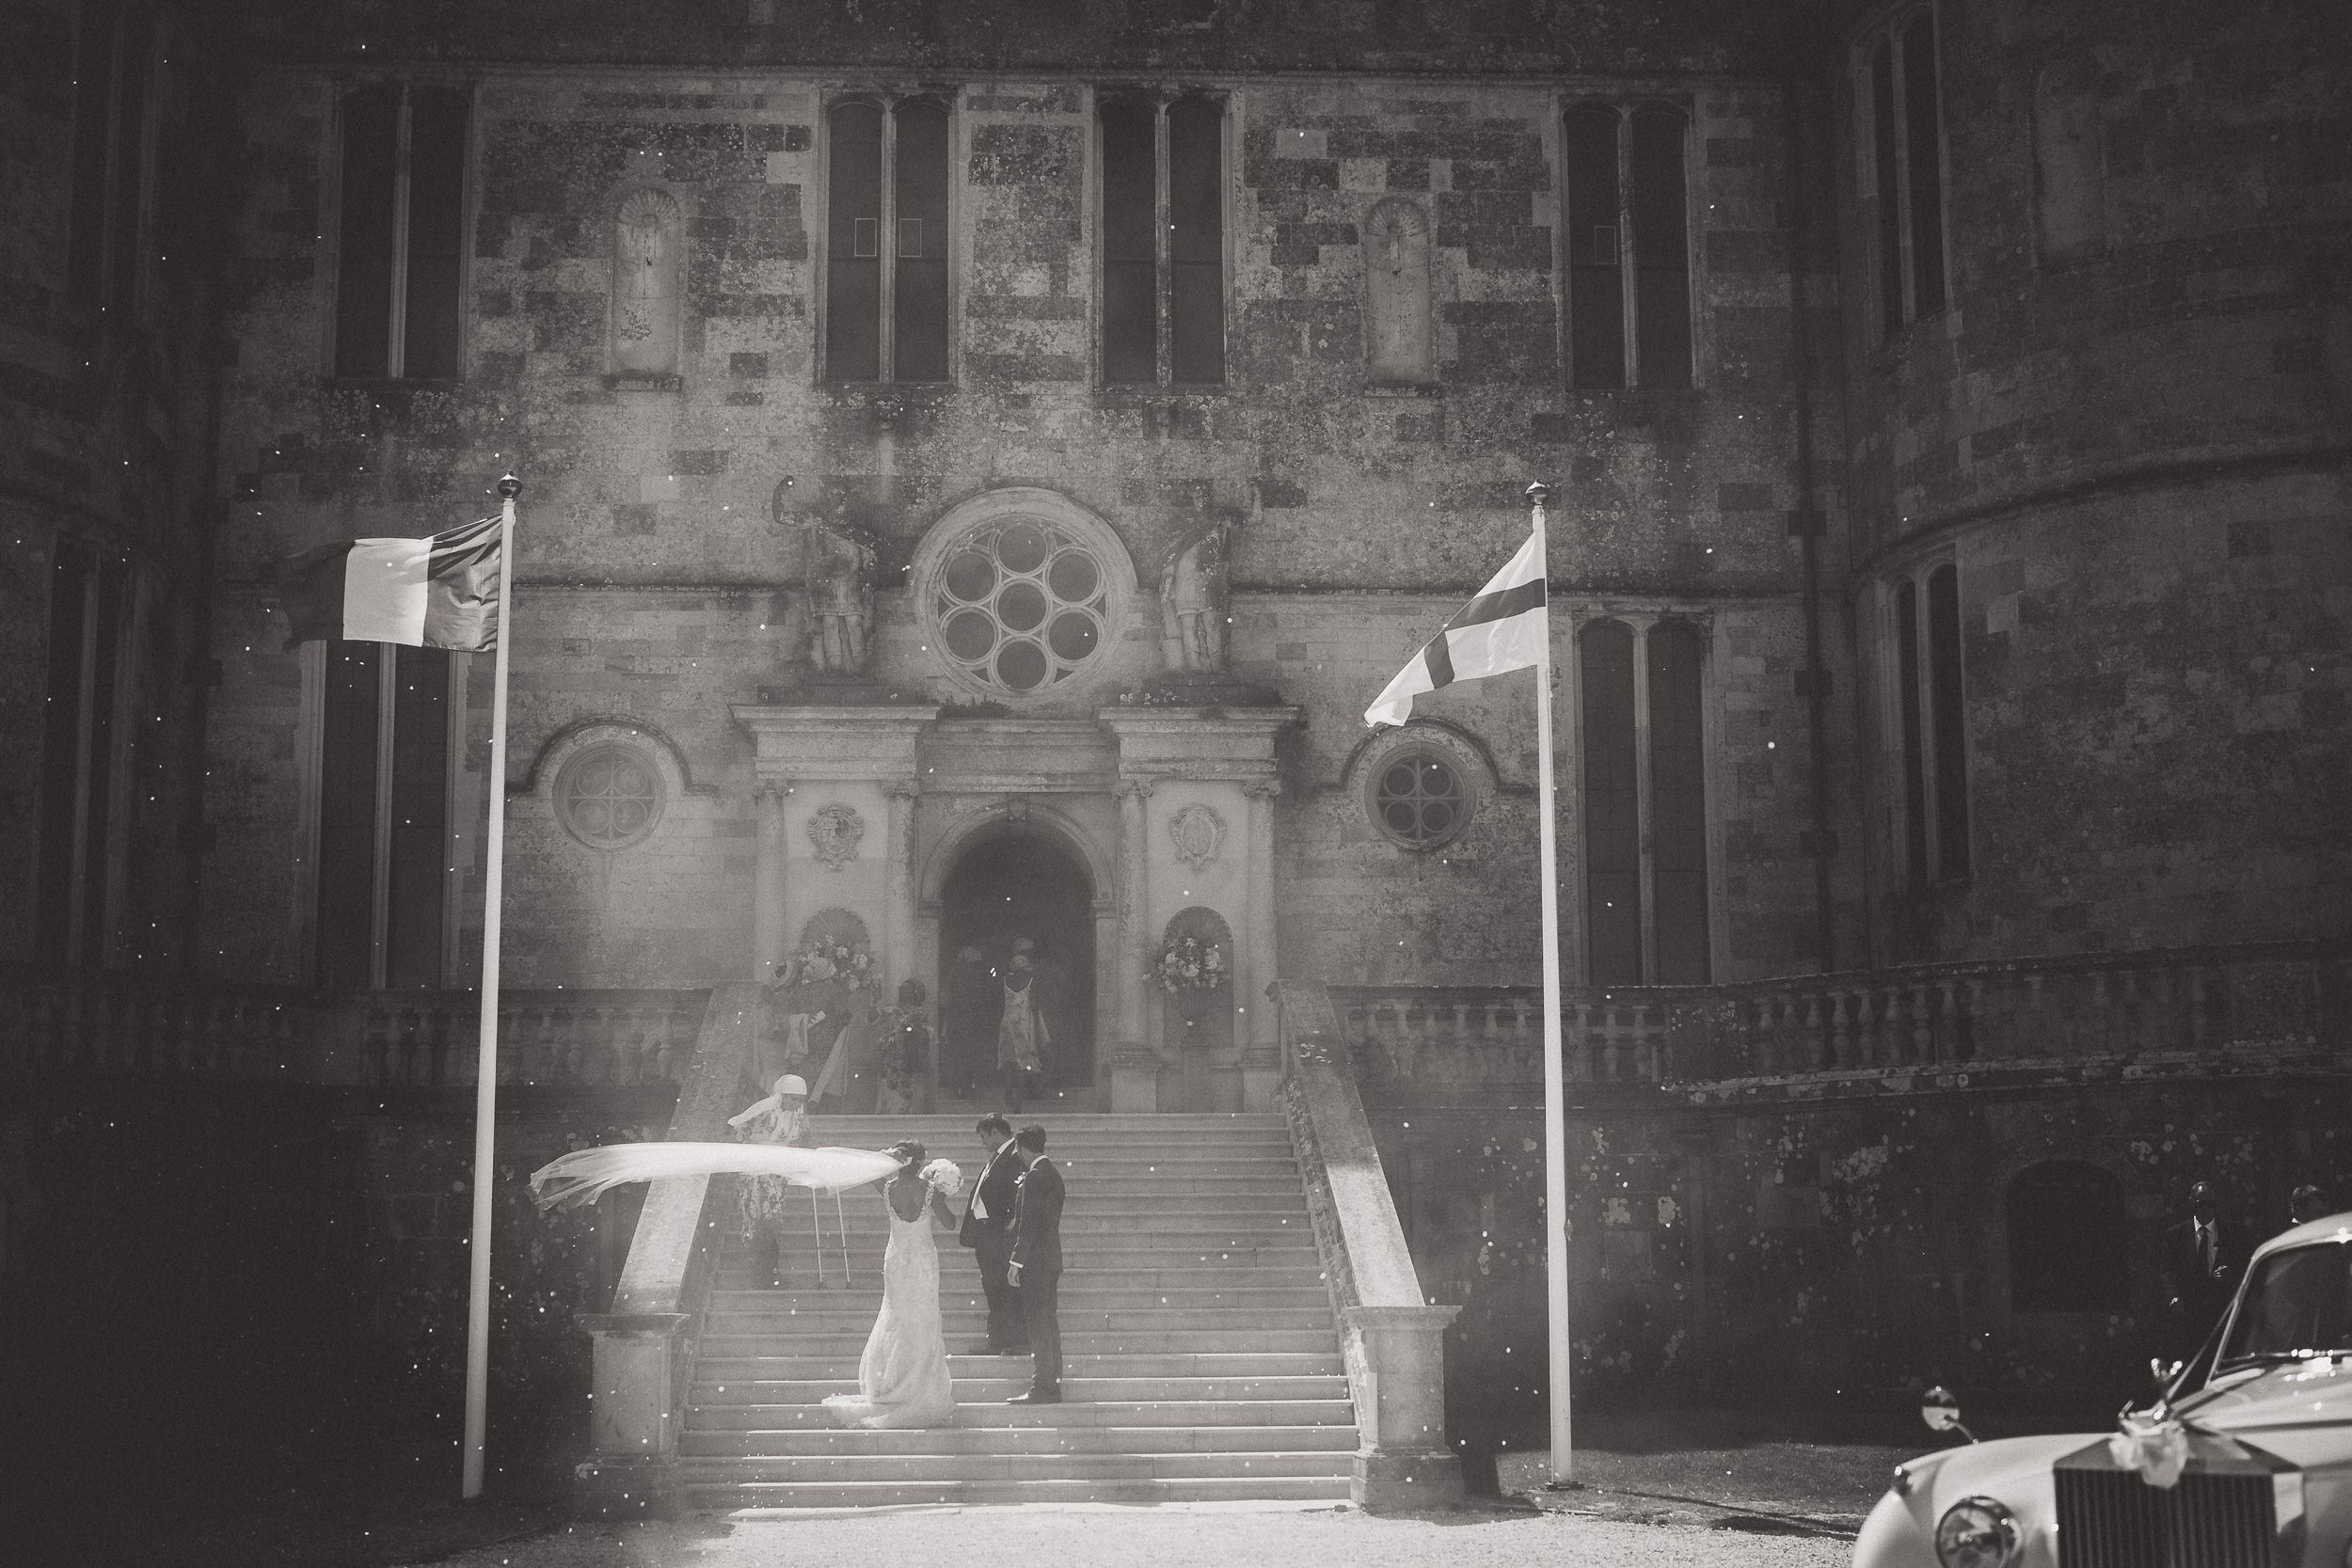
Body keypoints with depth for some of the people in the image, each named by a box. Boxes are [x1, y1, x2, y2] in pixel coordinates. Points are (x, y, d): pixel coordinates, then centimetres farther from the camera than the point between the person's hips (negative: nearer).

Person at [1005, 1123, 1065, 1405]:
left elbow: (1029, 1223, -19)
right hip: (1052, 1259, 10)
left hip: (1036, 1261, -10)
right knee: (1048, 1321, 13)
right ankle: (1052, 1385, 17)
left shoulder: (1034, 1177, -15)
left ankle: (1043, 1389, -7)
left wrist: (1016, 1262, -17)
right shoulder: (1052, 1174, 14)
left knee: (1039, 1323, -7)